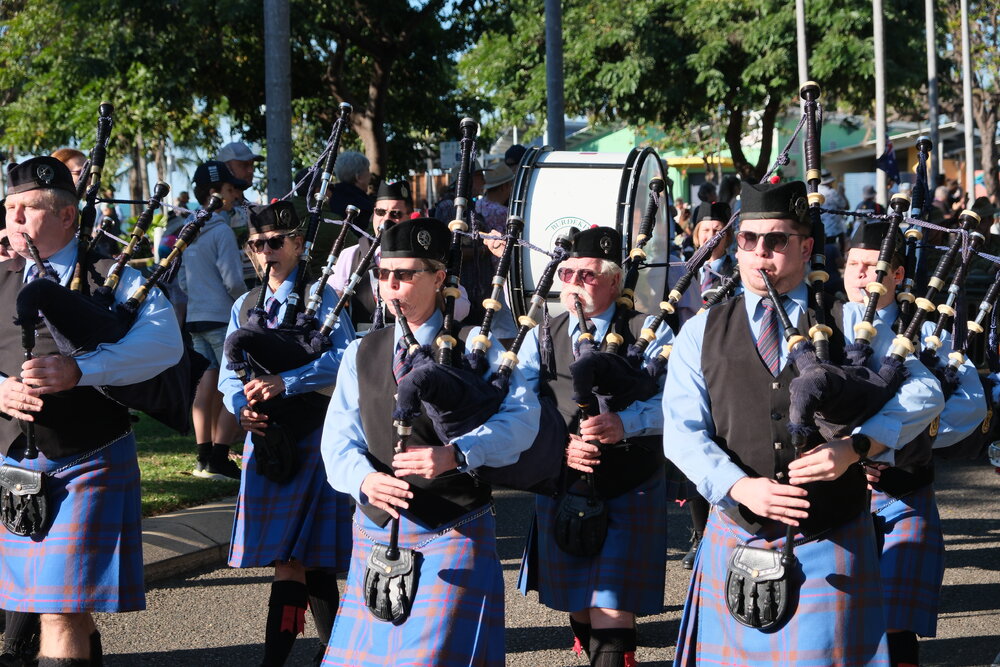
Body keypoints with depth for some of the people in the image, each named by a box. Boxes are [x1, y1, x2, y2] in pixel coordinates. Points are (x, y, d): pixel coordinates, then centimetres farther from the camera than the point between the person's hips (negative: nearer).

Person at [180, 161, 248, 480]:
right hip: (223, 319, -8)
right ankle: (218, 459, -9)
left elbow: (182, 280, 17)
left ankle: (204, 457, 10)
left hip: (195, 319, 8)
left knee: (207, 387, 10)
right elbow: (233, 281, -16)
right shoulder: (222, 231, -13)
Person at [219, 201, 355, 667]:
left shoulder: (321, 298, -4)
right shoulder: (245, 306, 12)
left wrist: (285, 382, -25)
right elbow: (228, 375, 10)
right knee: (310, 560, 12)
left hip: (309, 438, -5)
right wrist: (241, 406, -11)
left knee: (292, 557, -8)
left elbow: (343, 358, -17)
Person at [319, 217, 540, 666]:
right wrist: (365, 479, -20)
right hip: (376, 534, 4)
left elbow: (522, 416, -14)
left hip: (454, 534, -4)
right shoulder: (362, 354, 11)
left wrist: (455, 454, -28)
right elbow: (339, 439, 2)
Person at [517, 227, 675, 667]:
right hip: (561, 491, 4)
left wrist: (624, 422, -38)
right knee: (576, 600, 16)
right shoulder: (542, 337, 7)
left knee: (612, 607, -10)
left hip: (628, 494, -4)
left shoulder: (648, 332, -4)